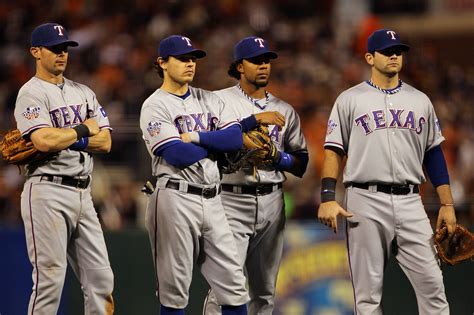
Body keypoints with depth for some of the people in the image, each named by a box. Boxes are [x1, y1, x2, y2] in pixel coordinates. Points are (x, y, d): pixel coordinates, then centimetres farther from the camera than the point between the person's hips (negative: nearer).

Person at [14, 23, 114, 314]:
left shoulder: (83, 93, 17)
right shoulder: (31, 93, -4)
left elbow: (105, 142, 6)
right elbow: (44, 141, -21)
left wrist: (64, 138, -9)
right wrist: (85, 129, -6)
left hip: (83, 194, 7)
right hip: (48, 192, -7)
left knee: (101, 280, 4)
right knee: (50, 279, -9)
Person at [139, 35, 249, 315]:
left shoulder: (209, 100, 15)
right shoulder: (155, 107, -4)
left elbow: (236, 137, 1)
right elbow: (177, 155, -17)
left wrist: (195, 138, -10)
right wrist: (216, 143, -3)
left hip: (212, 201, 6)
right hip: (176, 200, -6)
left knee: (233, 284, 3)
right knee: (175, 291, -1)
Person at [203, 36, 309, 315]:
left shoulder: (285, 111, 14)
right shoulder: (220, 100, 1)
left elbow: (301, 161, 12)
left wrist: (278, 158, -8)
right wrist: (255, 120, -21)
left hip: (271, 203, 5)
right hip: (232, 200, -5)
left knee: (265, 289, 8)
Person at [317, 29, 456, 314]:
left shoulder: (420, 100, 14)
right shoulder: (350, 100, 6)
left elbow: (434, 154, 14)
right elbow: (334, 151, 3)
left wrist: (447, 204, 7)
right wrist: (328, 199, -9)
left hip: (410, 202, 2)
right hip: (366, 202, -2)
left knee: (431, 282, -6)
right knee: (368, 291, -1)